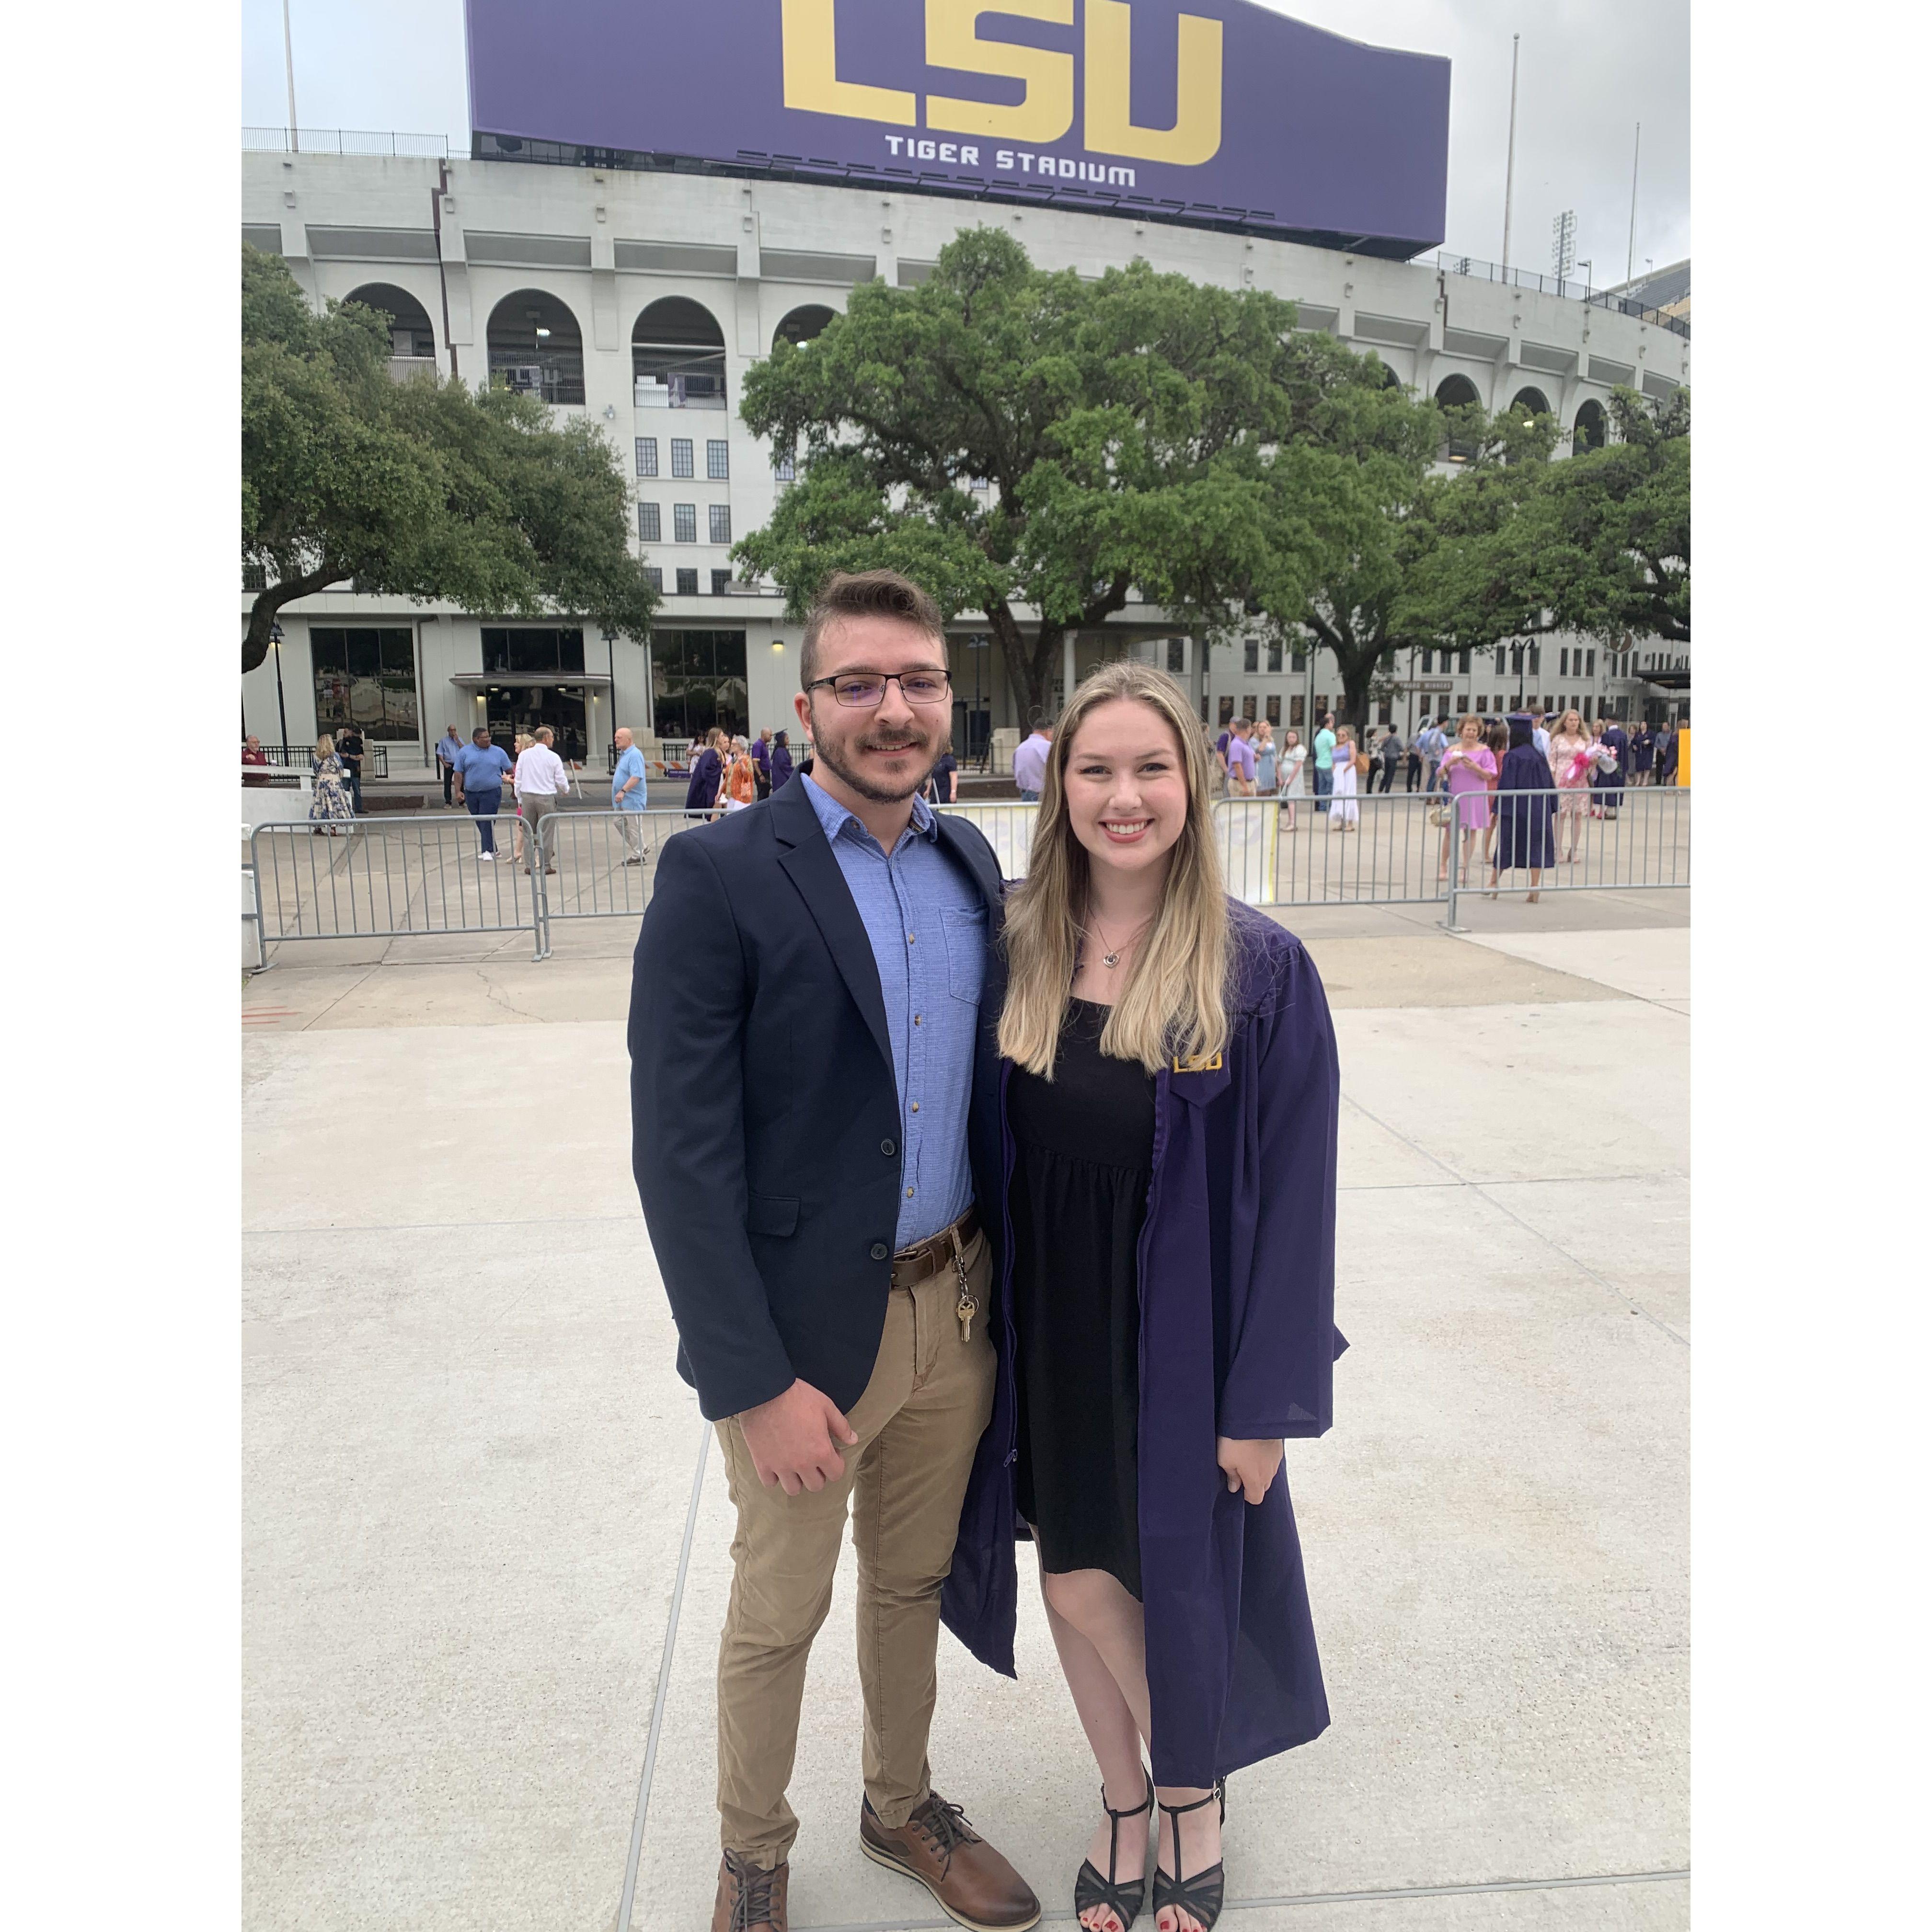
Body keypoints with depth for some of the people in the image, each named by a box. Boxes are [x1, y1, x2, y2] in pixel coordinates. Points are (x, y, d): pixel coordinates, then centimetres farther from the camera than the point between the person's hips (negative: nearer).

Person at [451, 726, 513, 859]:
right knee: (479, 823, 8)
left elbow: (510, 771, 8)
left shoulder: (499, 752, 4)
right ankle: (493, 849, 17)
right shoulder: (465, 752, 5)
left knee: (487, 822, -11)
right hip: (471, 794, 3)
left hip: (492, 793, -3)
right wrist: (459, 792, -3)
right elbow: (459, 773, 5)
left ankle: (488, 850, -10)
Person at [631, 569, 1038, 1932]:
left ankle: (902, 1807, 48)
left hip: (956, 1307, 5)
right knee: (778, 1615, 15)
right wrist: (757, 1378, -19)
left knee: (915, 1583, 23)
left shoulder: (971, 861, 3)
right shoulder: (718, 875, -15)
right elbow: (682, 1151, -17)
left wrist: (1007, 1279, 8)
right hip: (807, 1323, -5)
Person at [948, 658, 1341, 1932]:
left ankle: (1193, 1786, 44)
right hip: (1049, 1328, 3)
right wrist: (989, 1325, 3)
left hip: (1179, 1335, -3)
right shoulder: (1016, 949, -3)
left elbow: (1294, 1194, -11)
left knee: (1146, 1582, 11)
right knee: (1075, 1580, 16)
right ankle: (1126, 1801, 44)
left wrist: (1268, 1398, -10)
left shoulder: (1260, 970, -13)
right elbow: (988, 1146, 5)